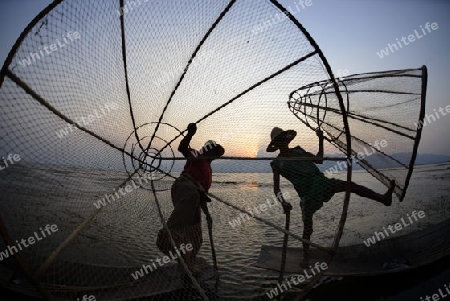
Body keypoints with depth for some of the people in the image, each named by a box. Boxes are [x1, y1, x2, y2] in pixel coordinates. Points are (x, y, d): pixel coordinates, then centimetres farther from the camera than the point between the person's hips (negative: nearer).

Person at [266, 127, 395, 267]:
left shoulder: (298, 150, 13)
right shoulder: (277, 164, 2)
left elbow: (319, 159, 17)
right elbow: (276, 188, -2)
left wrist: (321, 139, 11)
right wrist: (283, 202, -19)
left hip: (321, 182, 4)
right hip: (307, 193, -4)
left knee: (352, 185, -12)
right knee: (307, 227, -2)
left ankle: (384, 198, -5)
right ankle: (305, 257, 16)